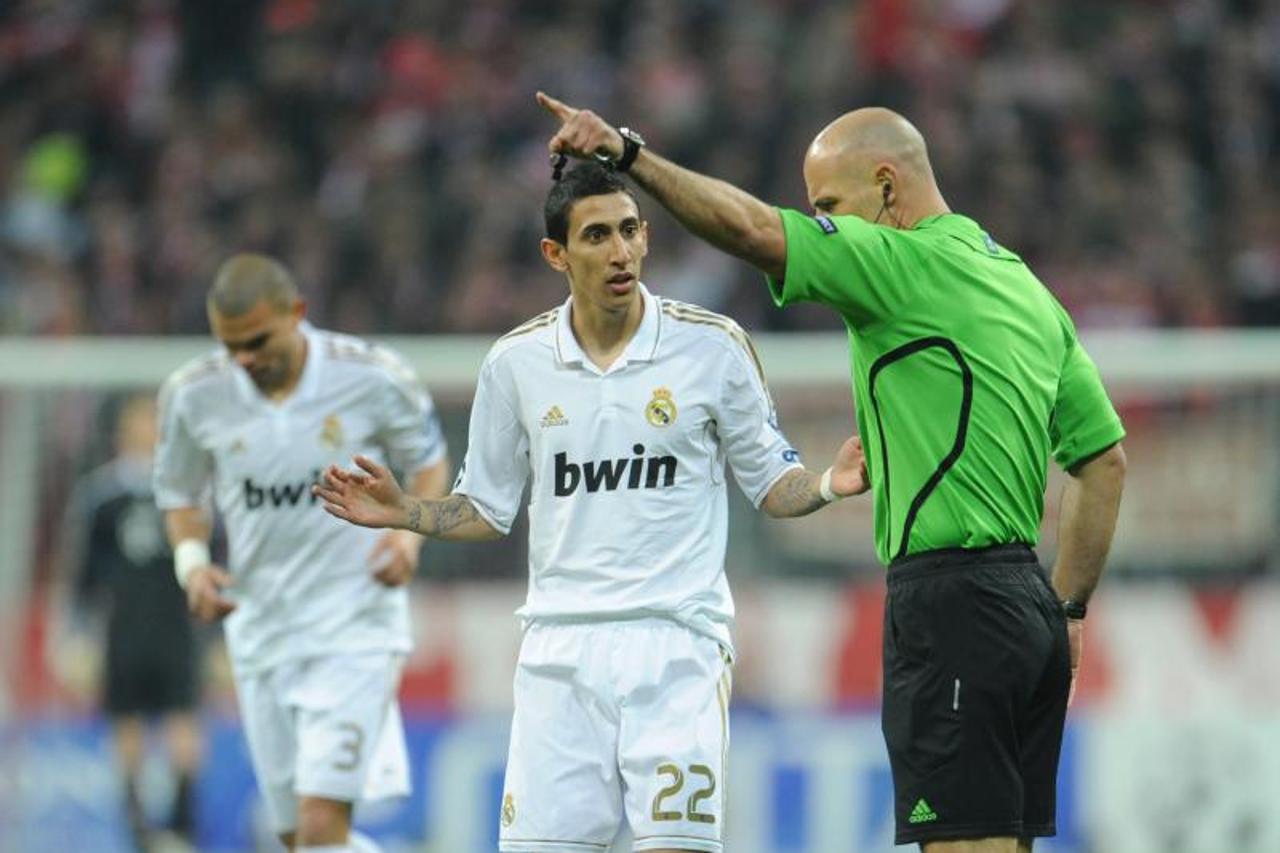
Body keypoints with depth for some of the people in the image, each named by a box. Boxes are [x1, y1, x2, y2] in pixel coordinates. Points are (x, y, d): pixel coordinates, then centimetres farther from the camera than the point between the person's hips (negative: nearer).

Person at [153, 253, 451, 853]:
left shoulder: (373, 378, -10)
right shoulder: (192, 396, -4)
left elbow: (428, 461, 7)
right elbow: (179, 494, 13)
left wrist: (410, 528, -13)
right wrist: (191, 559, -7)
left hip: (356, 628, -4)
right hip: (261, 637, 4)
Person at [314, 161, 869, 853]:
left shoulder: (712, 346, -1)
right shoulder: (515, 362, 5)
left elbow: (770, 483, 7)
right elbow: (488, 509, 15)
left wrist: (827, 484, -13)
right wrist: (405, 513, -1)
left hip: (677, 642, -2)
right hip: (561, 649, 2)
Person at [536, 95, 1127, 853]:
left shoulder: (913, 263, -9)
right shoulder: (1027, 288, 19)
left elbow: (753, 229, -20)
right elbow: (1106, 457, 21)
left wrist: (629, 152, -15)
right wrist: (1068, 611, 22)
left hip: (950, 599, -10)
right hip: (1027, 607, 10)